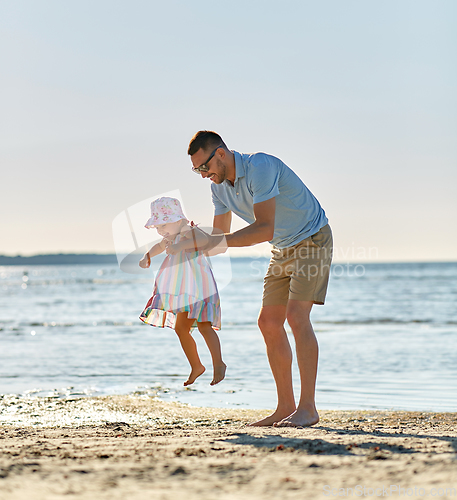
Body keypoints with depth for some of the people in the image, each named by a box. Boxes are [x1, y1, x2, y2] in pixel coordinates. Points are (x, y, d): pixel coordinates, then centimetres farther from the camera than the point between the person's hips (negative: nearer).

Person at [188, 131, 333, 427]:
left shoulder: (260, 167, -28)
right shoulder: (219, 186, 0)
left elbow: (264, 229, -34)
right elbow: (221, 234, 8)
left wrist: (218, 242, -34)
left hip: (313, 240, -9)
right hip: (284, 249, 9)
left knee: (297, 316, -20)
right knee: (269, 322, 1)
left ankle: (308, 408, -20)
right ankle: (286, 407, 5)